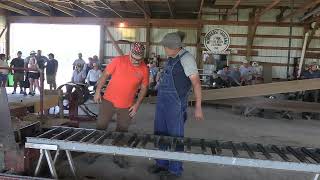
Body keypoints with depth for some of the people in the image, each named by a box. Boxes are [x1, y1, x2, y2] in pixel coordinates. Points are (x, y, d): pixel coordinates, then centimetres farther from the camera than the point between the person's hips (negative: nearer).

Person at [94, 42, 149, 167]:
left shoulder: (144, 69, -6)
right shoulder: (118, 61, -10)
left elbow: (144, 88, 4)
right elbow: (105, 75, -1)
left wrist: (137, 104, -4)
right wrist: (97, 91, -3)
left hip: (127, 106, 1)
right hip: (108, 101, -1)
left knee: (122, 132, 12)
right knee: (100, 126, 6)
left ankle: (118, 156, 29)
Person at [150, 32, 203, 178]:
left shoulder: (186, 58, -13)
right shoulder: (171, 58, 11)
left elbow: (196, 82, -17)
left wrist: (198, 107, -19)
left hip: (176, 103, -8)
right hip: (162, 101, 8)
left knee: (175, 137, 4)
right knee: (160, 134, 15)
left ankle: (175, 170, 21)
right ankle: (161, 163, 32)